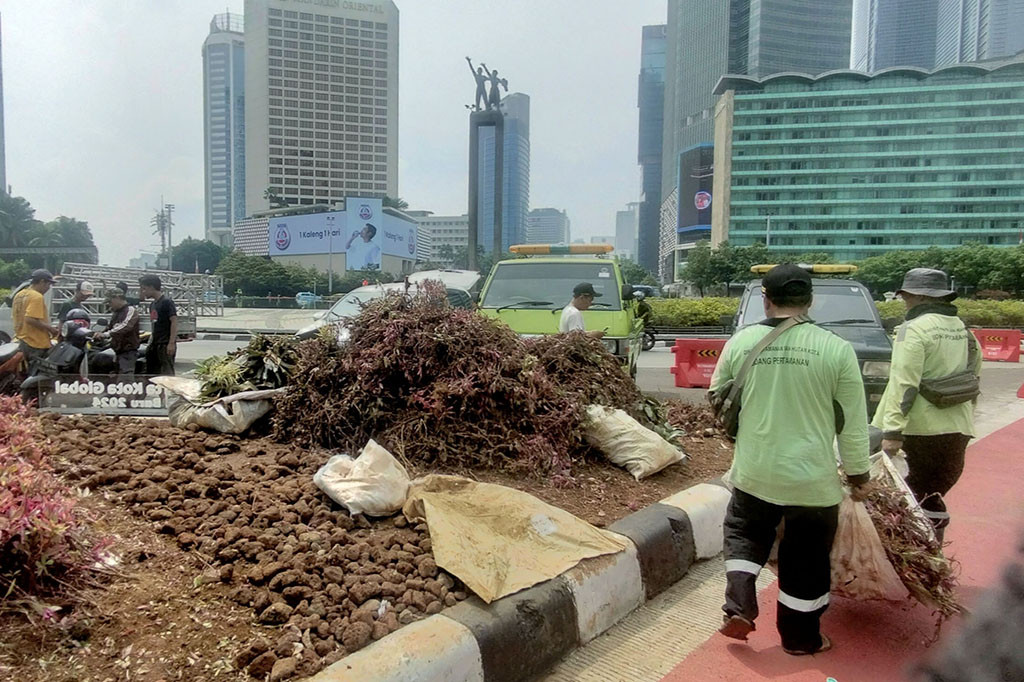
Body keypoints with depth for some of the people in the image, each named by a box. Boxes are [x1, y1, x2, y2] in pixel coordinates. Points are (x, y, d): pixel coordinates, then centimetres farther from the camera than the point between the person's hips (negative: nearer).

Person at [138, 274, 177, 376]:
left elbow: (174, 321, -15)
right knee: (151, 373, 9)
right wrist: (150, 342, 16)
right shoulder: (152, 304, 18)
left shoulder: (166, 301, -9)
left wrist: (171, 343, -21)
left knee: (167, 373, -10)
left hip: (165, 344, -9)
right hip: (155, 344, 9)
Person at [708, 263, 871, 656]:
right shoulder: (836, 349, -10)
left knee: (744, 535, 24)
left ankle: (739, 607, 12)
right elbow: (853, 424, -5)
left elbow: (718, 398, 9)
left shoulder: (741, 342, -5)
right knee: (806, 560, 16)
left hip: (754, 472, 1)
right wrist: (859, 474, 8)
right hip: (812, 478, -1)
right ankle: (800, 638, 30)